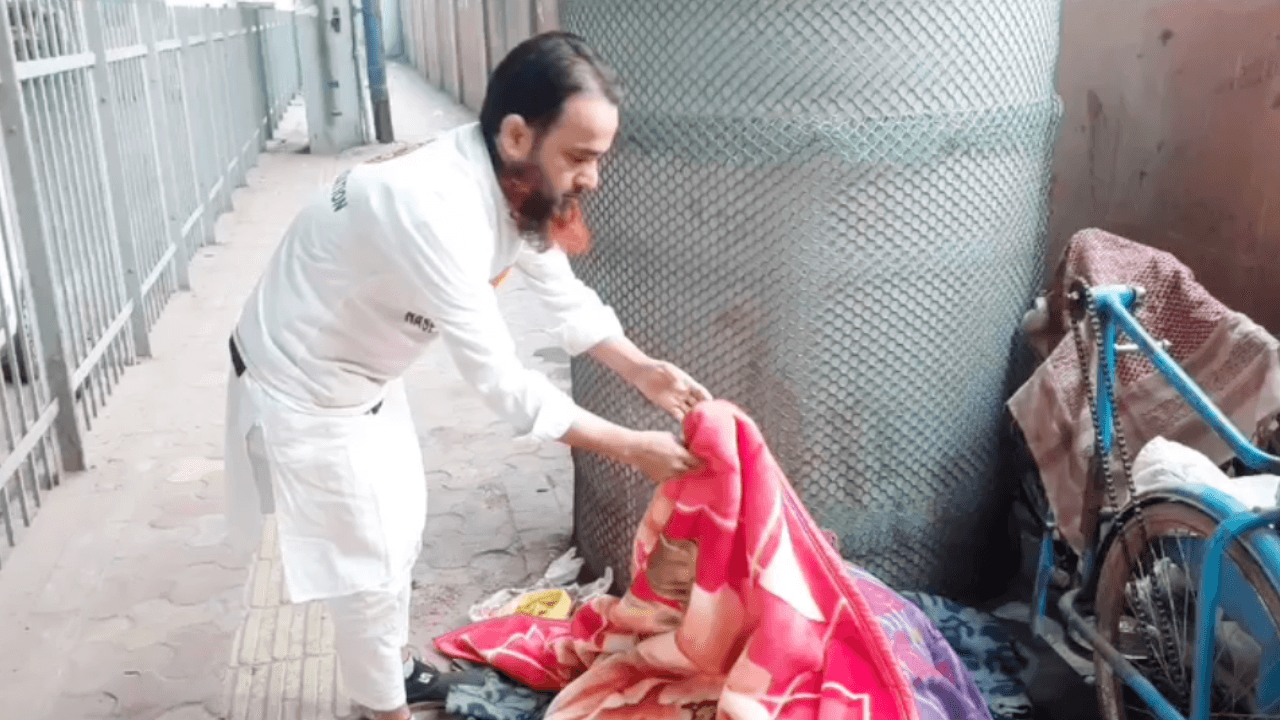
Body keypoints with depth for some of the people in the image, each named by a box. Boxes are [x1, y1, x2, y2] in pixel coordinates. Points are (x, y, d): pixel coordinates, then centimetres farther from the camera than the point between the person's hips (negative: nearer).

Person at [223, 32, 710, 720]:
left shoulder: (516, 182, -11)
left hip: (360, 373, 9)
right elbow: (500, 379, -34)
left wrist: (642, 369, -11)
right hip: (302, 391, -8)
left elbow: (565, 296, 2)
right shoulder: (435, 208, -39)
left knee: (399, 528, 23)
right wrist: (632, 448, -27)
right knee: (367, 566, 6)